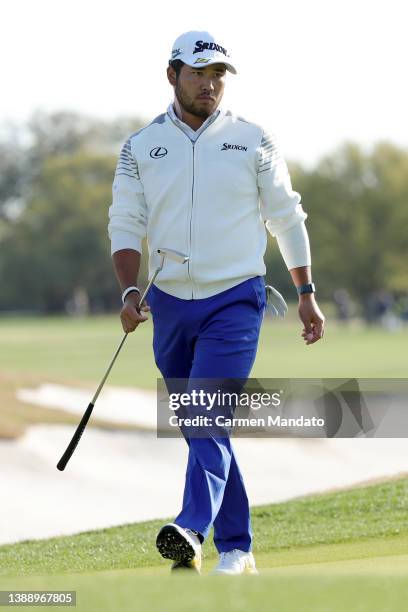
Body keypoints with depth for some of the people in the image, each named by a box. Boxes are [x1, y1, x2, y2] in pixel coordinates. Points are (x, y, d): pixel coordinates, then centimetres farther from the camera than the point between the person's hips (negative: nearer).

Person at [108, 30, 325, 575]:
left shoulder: (254, 142, 2)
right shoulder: (141, 147, 6)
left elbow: (287, 219, 7)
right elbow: (126, 224, 4)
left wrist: (307, 295, 5)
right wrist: (129, 291, -11)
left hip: (235, 303, -3)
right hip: (170, 304, 3)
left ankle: (192, 531, -34)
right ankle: (237, 548, 15)